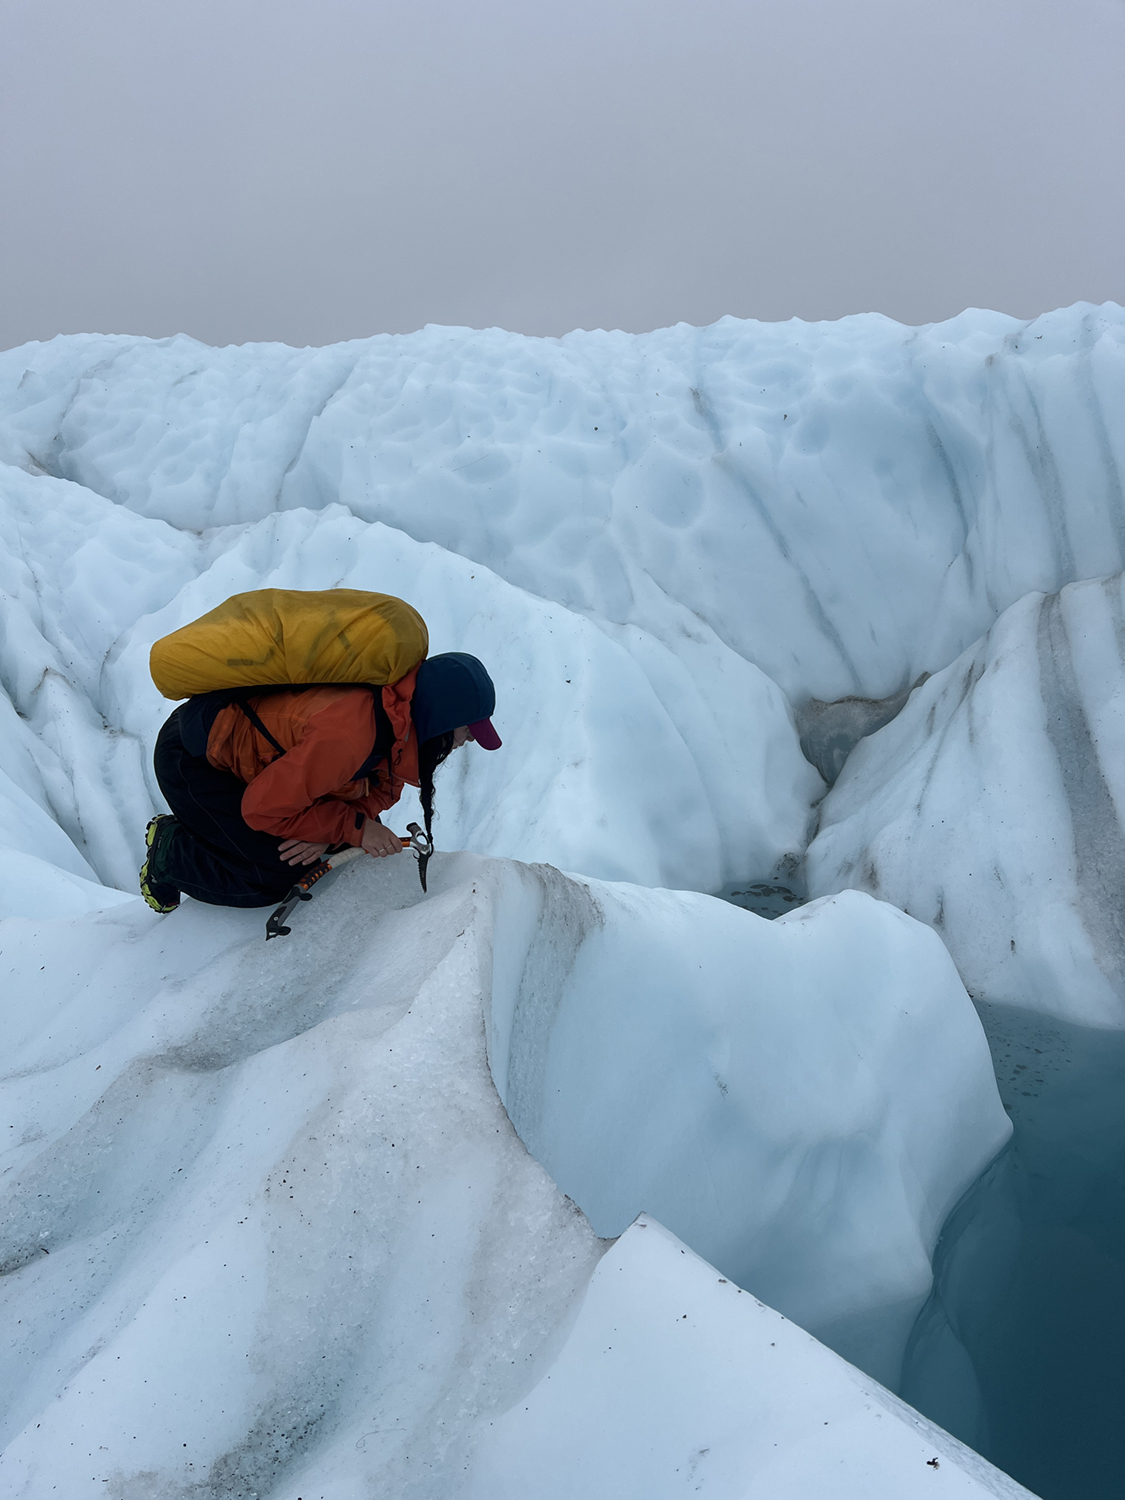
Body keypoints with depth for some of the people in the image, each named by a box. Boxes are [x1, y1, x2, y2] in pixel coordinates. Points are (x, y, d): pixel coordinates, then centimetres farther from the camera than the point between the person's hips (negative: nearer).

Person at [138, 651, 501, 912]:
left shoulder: (399, 710, -10)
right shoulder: (345, 737, -37)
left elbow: (382, 789, 1)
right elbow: (264, 808, -27)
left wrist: (328, 830, -16)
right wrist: (354, 828, -22)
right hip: (191, 758, -8)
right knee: (274, 881, -11)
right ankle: (169, 853, 10)